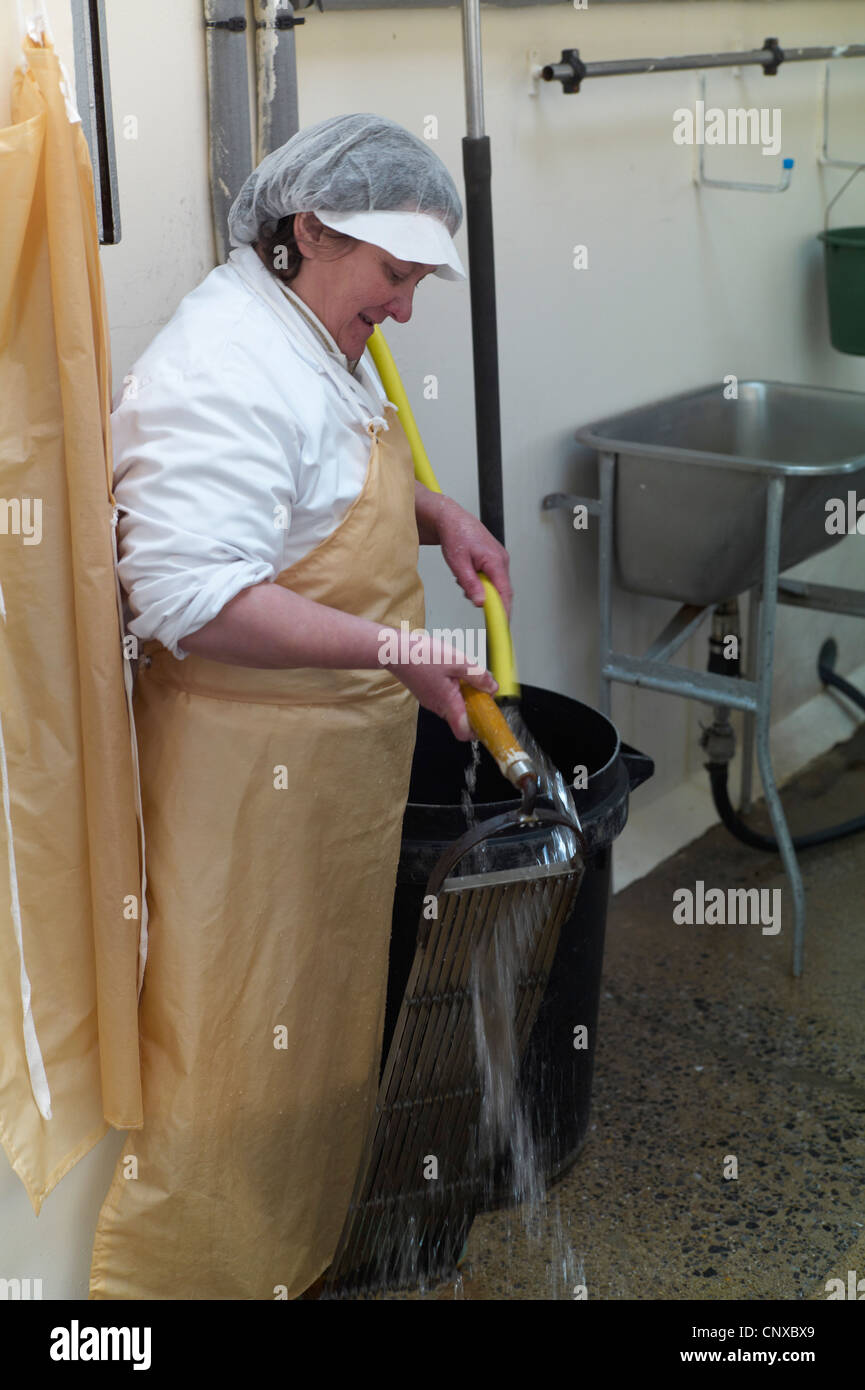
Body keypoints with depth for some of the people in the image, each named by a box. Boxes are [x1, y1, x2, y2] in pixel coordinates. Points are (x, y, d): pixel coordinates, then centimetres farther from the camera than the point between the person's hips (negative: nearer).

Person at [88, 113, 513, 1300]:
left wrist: (435, 515, 7)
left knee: (319, 1005, 23)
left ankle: (303, 1231, 42)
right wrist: (392, 649, -28)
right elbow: (195, 599, -30)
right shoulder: (225, 366, -23)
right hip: (249, 768, -10)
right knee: (238, 1028, 3)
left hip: (330, 755, 10)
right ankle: (176, 1262, 22)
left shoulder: (316, 336, 10)